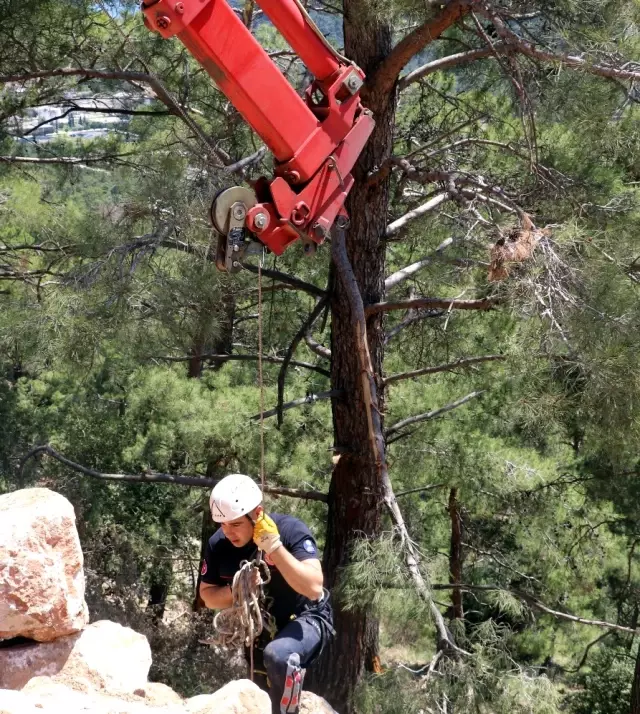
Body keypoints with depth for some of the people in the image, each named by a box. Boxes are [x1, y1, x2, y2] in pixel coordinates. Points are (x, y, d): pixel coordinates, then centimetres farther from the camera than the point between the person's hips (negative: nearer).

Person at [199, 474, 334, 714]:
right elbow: (208, 596, -1)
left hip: (305, 619, -5)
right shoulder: (218, 545, -14)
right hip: (261, 629, 5)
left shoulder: (291, 530, -26)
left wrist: (274, 547, -41)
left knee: (278, 655, -37)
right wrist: (234, 590, -22)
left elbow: (314, 588, -36)